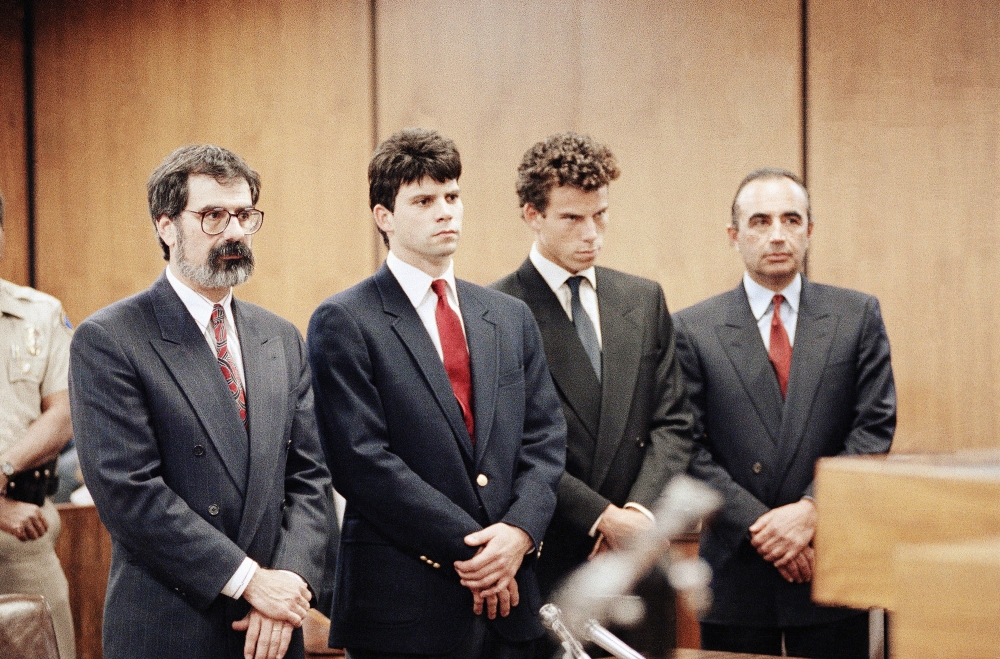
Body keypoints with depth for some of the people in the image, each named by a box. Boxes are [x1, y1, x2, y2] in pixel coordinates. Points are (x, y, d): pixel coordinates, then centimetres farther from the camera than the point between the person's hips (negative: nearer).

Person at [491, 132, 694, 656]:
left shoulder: (644, 300, 12)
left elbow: (671, 424, 9)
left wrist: (638, 511, -7)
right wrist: (603, 517, -13)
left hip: (635, 553, 4)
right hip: (546, 562, -4)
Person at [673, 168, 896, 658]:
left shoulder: (857, 316, 5)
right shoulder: (692, 329, 2)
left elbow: (874, 429, -1)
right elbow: (689, 448, -3)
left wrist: (812, 509, -13)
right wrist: (759, 524, -12)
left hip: (832, 568, 1)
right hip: (736, 576, 0)